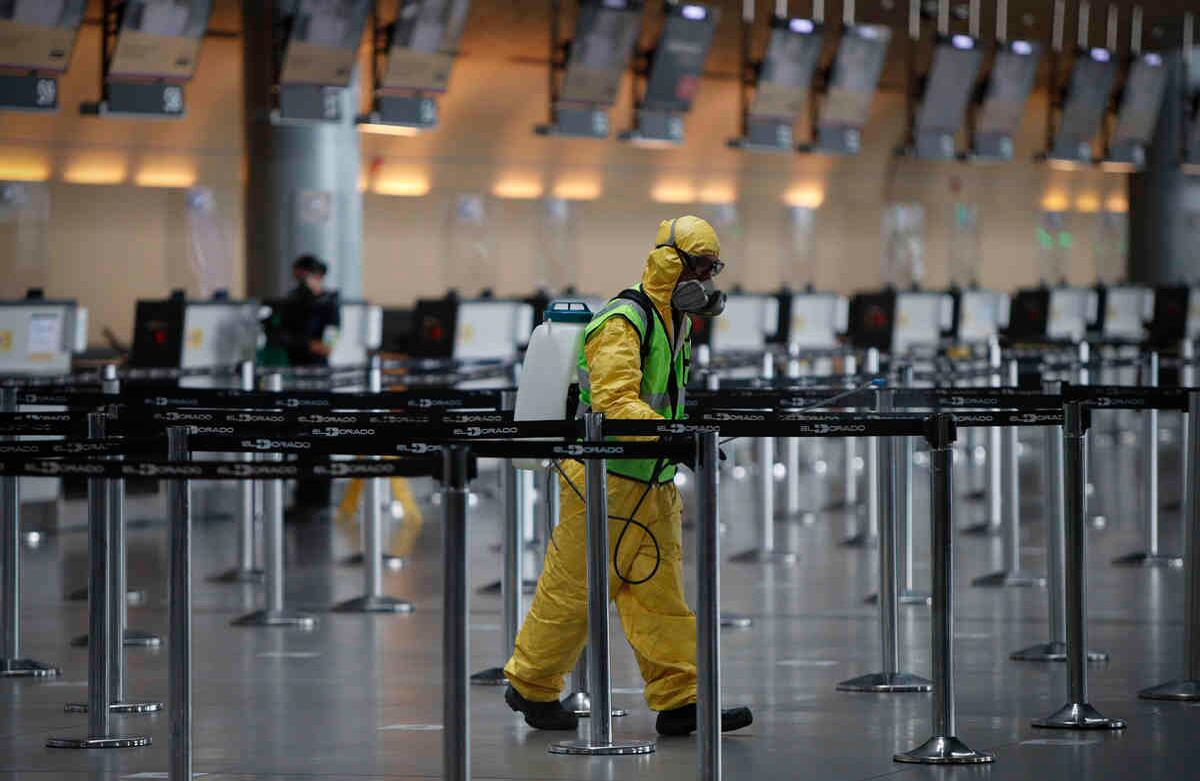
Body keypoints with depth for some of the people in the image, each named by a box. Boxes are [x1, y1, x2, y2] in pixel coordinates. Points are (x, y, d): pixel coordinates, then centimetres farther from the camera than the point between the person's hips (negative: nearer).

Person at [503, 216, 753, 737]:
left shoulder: (674, 324, 13)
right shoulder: (622, 324, -17)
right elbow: (614, 404, -30)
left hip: (651, 488, 9)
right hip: (604, 480, -9)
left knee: (663, 592, 3)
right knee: (572, 591, 2)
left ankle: (679, 702, 1)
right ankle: (531, 688, 16)